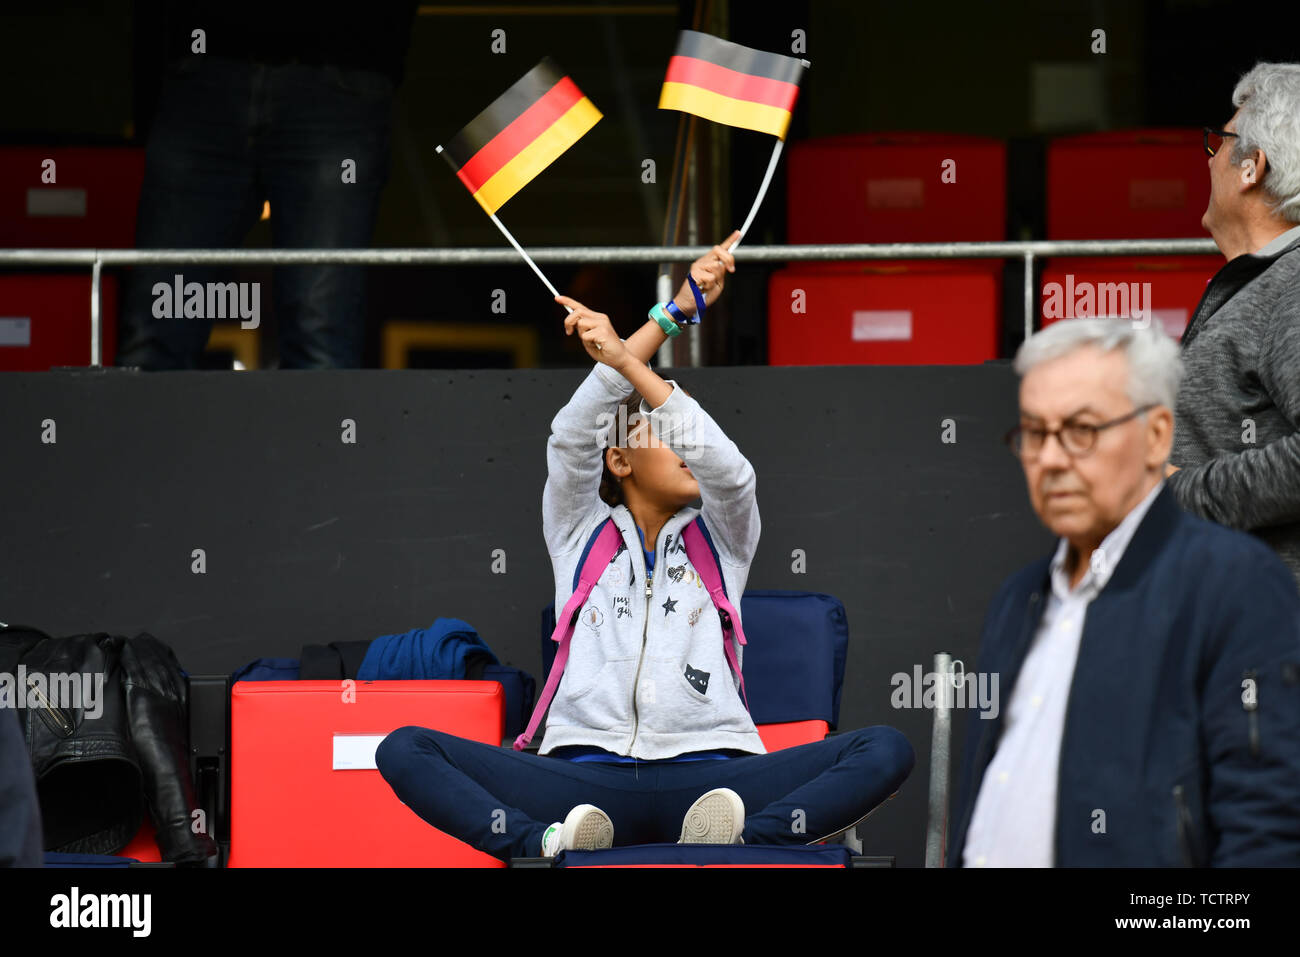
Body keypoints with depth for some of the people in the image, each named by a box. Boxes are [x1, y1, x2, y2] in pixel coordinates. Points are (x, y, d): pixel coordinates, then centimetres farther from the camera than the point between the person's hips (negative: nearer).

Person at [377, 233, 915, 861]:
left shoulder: (721, 539, 24)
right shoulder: (578, 530, 22)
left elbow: (726, 468, 2)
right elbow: (571, 437, 4)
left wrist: (625, 360, -5)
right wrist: (675, 309, -1)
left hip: (706, 777, 0)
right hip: (586, 778, 0)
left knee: (886, 751, -26)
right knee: (404, 750, -24)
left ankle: (740, 843, -48)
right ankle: (550, 846, -45)